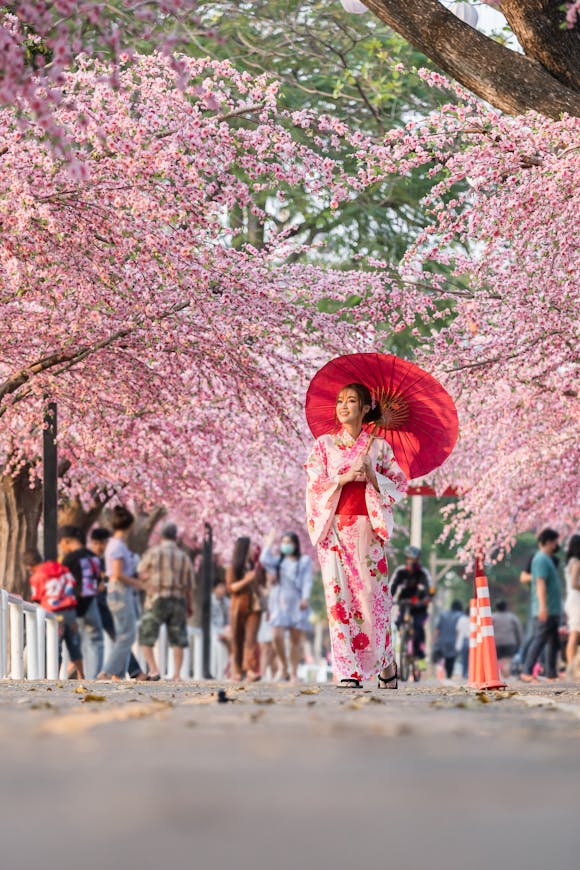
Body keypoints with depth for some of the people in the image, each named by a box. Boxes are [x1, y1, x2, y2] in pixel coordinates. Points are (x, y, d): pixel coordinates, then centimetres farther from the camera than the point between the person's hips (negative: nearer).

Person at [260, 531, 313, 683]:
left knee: (296, 639, -1)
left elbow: (307, 581, 1)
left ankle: (294, 673, 5)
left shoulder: (304, 561, 10)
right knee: (277, 636, -14)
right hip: (280, 603, 1)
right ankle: (283, 664, 8)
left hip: (297, 604, -1)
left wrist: (305, 598, -12)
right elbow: (264, 560, -3)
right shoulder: (278, 560, 17)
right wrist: (269, 543, 8)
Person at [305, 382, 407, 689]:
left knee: (372, 594, -3)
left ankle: (386, 663, 16)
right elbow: (314, 484, 1)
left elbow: (400, 485, 6)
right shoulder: (324, 445, 10)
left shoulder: (378, 446, 9)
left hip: (367, 528, 0)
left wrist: (373, 478, -11)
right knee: (339, 594, -6)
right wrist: (344, 478, -13)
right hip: (335, 529, 0)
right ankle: (348, 671, -6)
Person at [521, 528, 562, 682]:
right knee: (539, 640, -12)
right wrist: (543, 606, -27)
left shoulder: (547, 559, 20)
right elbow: (540, 583, -20)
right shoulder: (541, 559, -12)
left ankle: (551, 674, 13)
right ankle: (527, 672, -13)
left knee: (554, 642, 10)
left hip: (552, 610, 10)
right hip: (545, 611, -10)